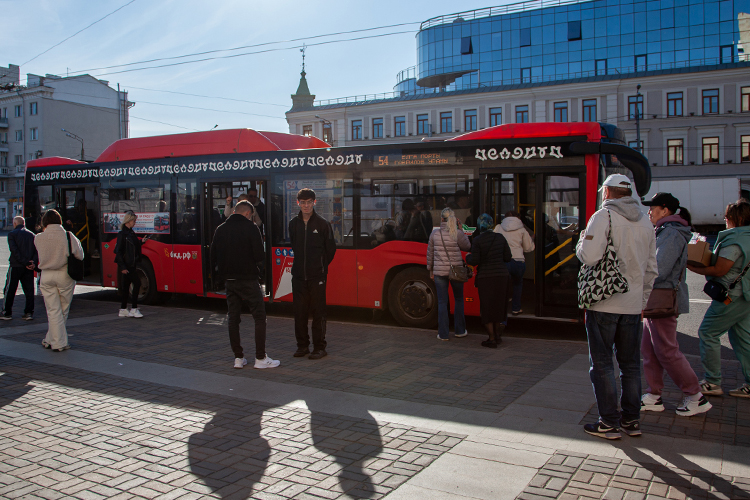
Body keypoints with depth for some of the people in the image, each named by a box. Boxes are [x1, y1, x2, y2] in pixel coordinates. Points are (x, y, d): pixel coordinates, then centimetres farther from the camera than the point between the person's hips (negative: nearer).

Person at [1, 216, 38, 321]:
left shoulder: (12, 234, -4)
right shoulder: (31, 235, 9)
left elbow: (15, 251, -14)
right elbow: (37, 250, 0)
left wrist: (25, 263, -13)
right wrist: (34, 263, -8)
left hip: (16, 266, -4)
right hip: (29, 268, 4)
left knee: (10, 290, 7)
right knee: (29, 290, 7)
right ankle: (29, 313, 6)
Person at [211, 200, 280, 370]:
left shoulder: (220, 230, 8)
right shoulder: (251, 228, -8)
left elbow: (213, 257, 9)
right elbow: (260, 256, -13)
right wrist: (259, 270, 7)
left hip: (229, 280, 6)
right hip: (248, 279, -5)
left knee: (233, 319, 11)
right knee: (259, 317, 1)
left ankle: (238, 358, 15)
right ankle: (260, 358, 1)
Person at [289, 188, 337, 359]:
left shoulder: (323, 224, -3)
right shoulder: (293, 224, 8)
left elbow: (330, 249, 4)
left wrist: (321, 266, 7)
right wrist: (300, 264, 12)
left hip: (317, 276, -4)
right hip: (298, 275, 4)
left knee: (318, 312, 0)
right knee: (299, 312, 7)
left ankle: (319, 347, 8)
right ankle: (302, 345, 19)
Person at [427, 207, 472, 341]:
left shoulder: (434, 233, -3)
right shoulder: (458, 233, -10)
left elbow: (430, 253, 6)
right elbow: (468, 247, 4)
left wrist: (430, 269, 18)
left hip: (439, 271, 1)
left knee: (442, 302, 6)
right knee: (459, 300, 16)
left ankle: (443, 334, 8)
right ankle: (460, 331, 23)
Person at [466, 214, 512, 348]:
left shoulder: (477, 240, -11)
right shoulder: (500, 238, 0)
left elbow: (474, 261, -12)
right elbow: (508, 257, 3)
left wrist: (468, 257, 9)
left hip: (485, 277, -3)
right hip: (501, 275, 4)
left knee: (487, 307, 6)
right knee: (499, 305, 17)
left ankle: (492, 339, 7)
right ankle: (497, 335, 26)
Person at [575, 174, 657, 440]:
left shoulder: (604, 216, -10)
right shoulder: (645, 222, 10)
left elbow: (590, 256, -22)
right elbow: (651, 269, 14)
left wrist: (581, 242, -1)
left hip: (604, 302, -6)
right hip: (633, 305, 6)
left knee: (602, 363, 3)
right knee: (630, 363, 14)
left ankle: (609, 422, 6)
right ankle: (631, 420, 21)